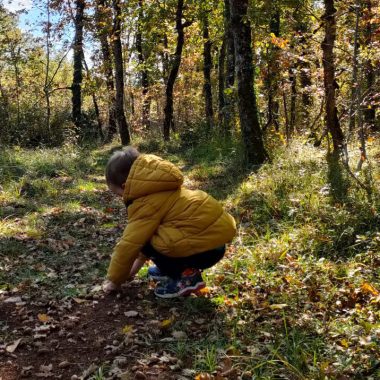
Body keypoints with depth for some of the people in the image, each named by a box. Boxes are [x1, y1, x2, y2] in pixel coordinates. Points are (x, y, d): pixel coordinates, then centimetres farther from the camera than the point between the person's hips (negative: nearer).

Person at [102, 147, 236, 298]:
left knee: (146, 241, -6)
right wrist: (137, 263, 31)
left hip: (207, 246, -10)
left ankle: (186, 277, -1)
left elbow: (129, 244, -10)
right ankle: (180, 268, 20)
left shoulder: (147, 202, -14)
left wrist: (114, 280, 4)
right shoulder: (154, 189, 15)